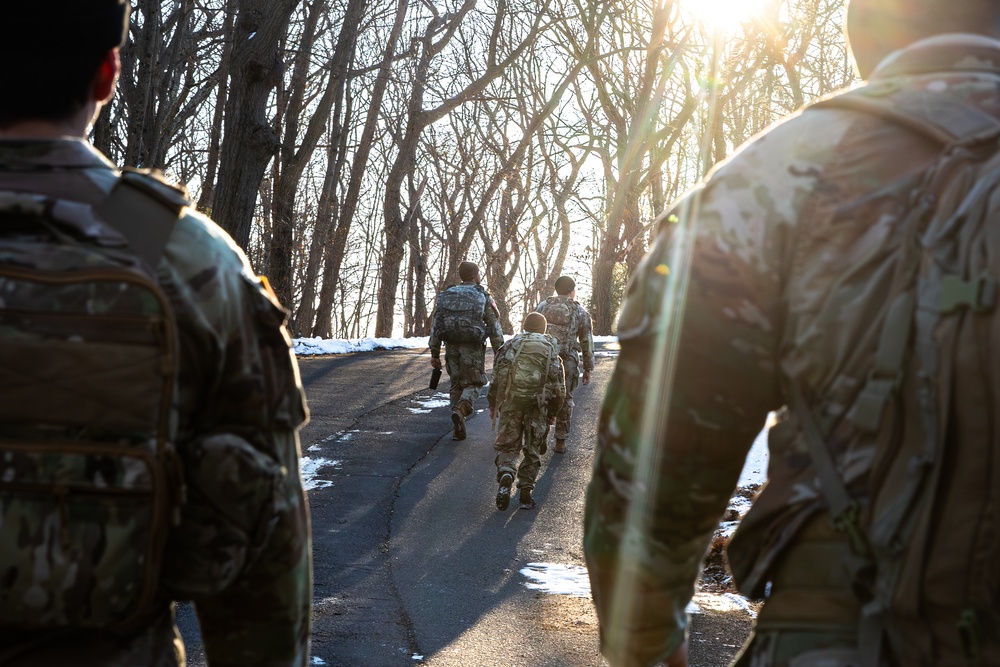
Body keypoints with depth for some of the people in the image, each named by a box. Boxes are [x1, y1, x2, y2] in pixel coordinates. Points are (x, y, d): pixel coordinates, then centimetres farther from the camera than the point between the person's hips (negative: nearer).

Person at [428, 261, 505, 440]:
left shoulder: (446, 295, 8)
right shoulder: (483, 297, -1)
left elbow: (436, 326, 6)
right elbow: (495, 328, -4)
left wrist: (434, 353, 10)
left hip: (451, 347, 3)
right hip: (472, 348, -3)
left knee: (456, 385, 14)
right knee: (474, 383, 10)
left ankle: (457, 430, 11)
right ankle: (461, 409, -19)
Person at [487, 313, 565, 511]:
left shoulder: (511, 344, 15)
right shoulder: (551, 348, 16)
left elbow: (497, 376, 10)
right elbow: (559, 387, 14)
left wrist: (493, 404, 21)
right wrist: (552, 412, 26)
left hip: (511, 399, 0)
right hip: (538, 402, 0)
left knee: (508, 445, 7)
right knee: (533, 449, 12)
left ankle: (505, 476, -19)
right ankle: (525, 491, 8)